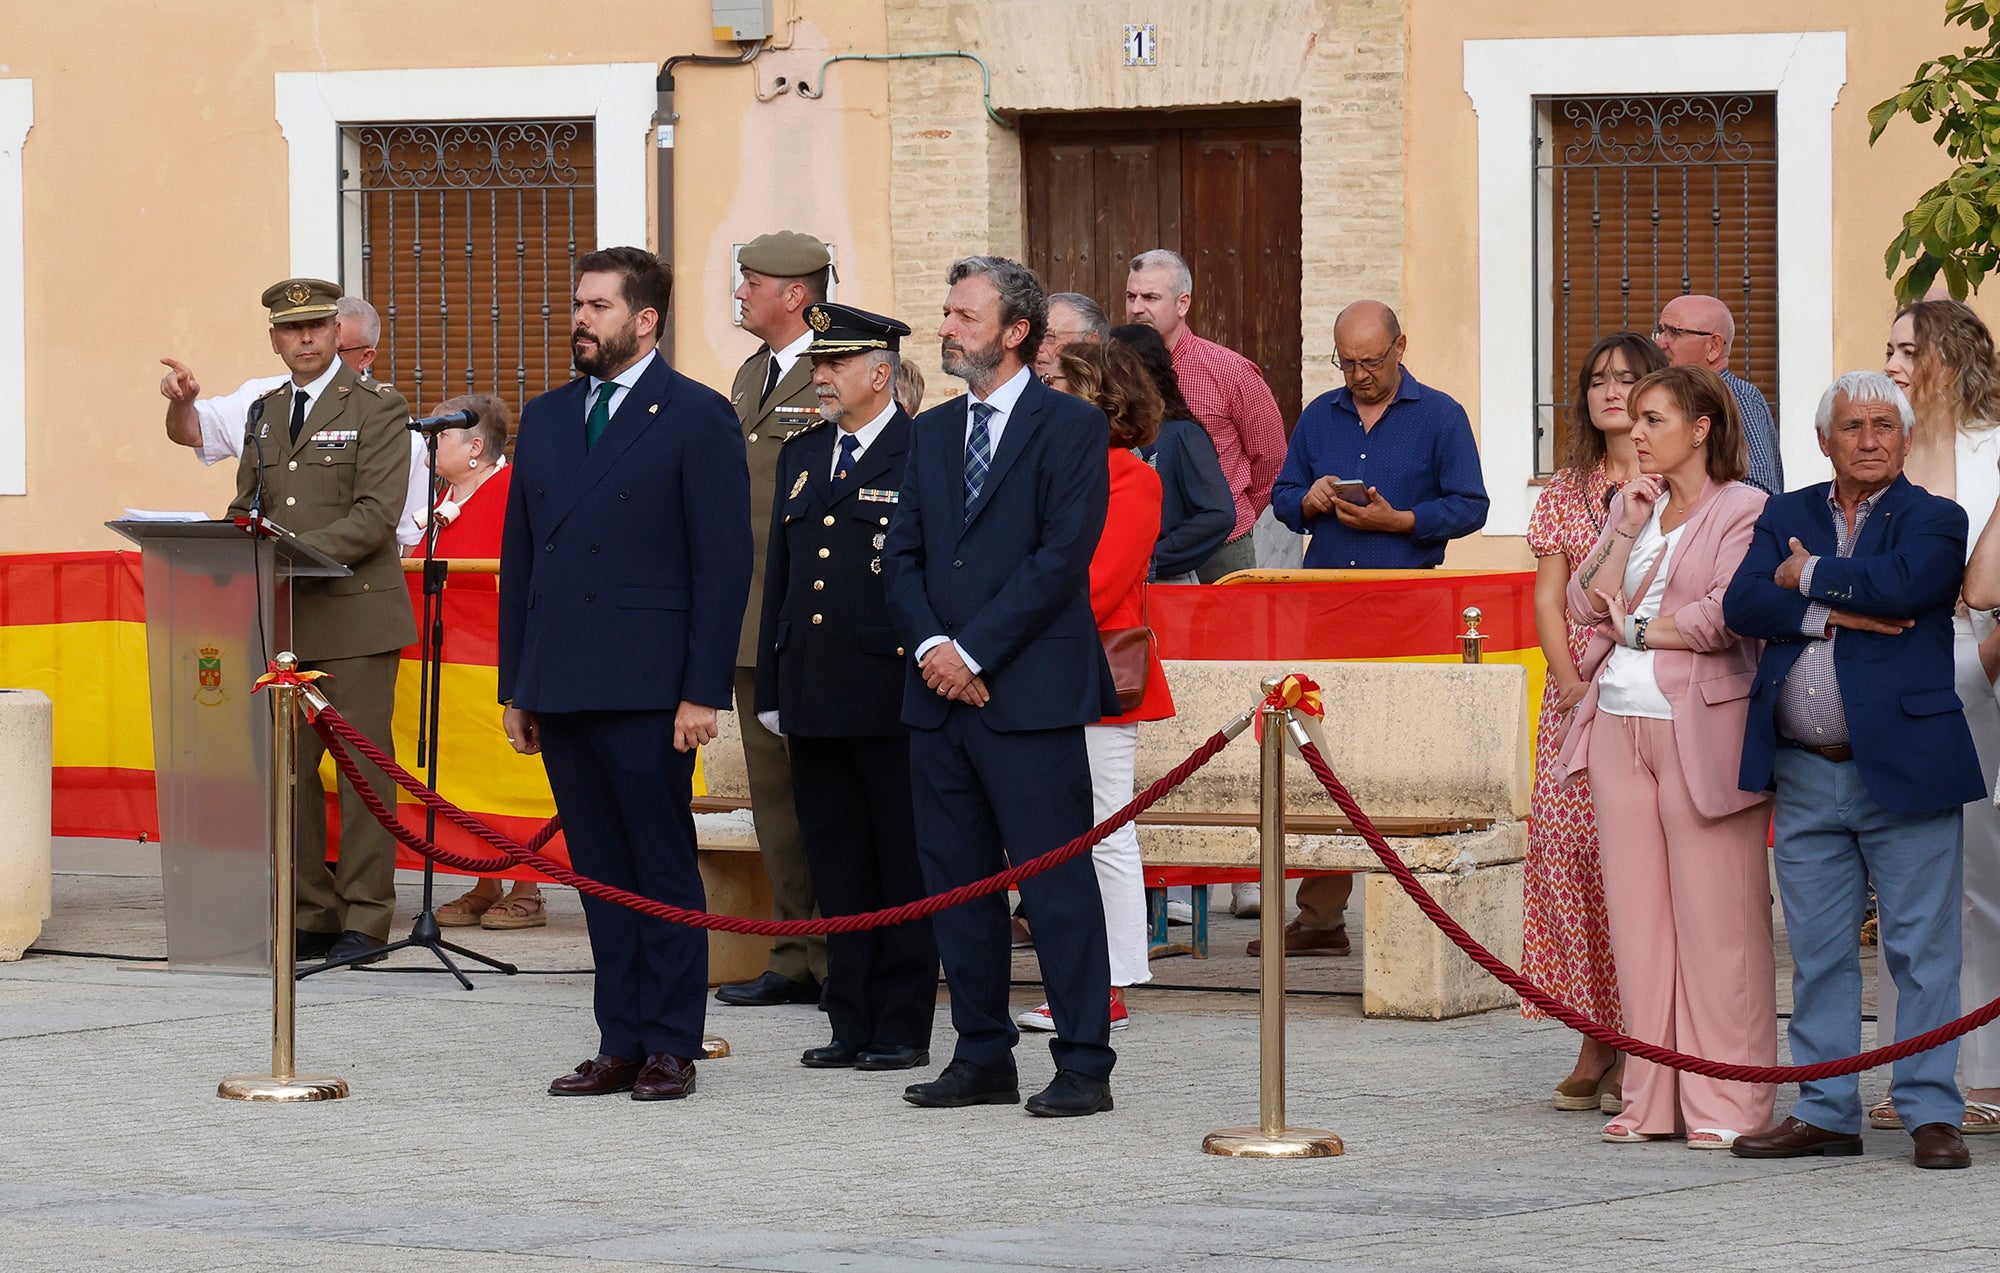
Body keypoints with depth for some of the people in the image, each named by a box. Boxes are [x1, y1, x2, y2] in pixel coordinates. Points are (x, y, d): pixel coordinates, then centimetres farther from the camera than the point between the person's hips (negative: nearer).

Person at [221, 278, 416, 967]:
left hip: (355, 616, -5)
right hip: (279, 619, 6)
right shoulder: (263, 413, 17)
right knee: (289, 768, 4)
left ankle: (366, 919, 0)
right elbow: (245, 506, 21)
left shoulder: (378, 408, -2)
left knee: (363, 767, -4)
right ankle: (312, 915, 10)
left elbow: (377, 514, -11)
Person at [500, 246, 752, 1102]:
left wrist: (703, 693, -13)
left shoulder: (698, 419, -3)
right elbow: (519, 557, 18)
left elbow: (724, 563, -7)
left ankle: (671, 1047, 4)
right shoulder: (545, 420, 15)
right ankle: (620, 1044, 13)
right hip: (561, 691, 6)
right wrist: (514, 686, 13)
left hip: (647, 690, -6)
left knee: (664, 869, -1)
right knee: (601, 873, 9)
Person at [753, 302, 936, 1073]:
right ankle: (852, 1025, 14)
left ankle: (904, 1029, 5)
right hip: (815, 703, 7)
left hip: (892, 699, -7)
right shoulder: (801, 456, 16)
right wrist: (770, 689, 15)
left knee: (904, 867, 0)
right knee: (837, 869, 9)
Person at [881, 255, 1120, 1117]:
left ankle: (1084, 1067, -2)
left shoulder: (1070, 427, -4)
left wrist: (973, 650, -14)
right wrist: (930, 646, -5)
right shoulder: (933, 432, 16)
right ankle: (983, 1058, 16)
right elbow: (902, 557, 13)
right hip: (941, 691, 7)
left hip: (1030, 692, -7)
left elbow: (1061, 555, -11)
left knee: (1057, 883, -6)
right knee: (955, 881, 8)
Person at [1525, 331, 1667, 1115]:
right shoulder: (1567, 492, 15)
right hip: (1579, 691, 4)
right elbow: (1549, 598, 11)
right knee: (1568, 846, -3)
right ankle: (1597, 1037, 3)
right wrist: (1571, 682, -3)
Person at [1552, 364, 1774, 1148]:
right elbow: (1588, 603, 11)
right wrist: (1628, 527, 0)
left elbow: (1725, 616, -14)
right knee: (1637, 914, 5)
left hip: (1699, 728, -7)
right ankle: (1652, 1100, 9)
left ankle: (1726, 1105, -3)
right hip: (1620, 723, 7)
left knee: (1715, 915, -6)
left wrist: (1638, 629, -2)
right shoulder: (1630, 505, 18)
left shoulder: (1744, 510, -3)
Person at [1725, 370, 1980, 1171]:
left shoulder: (1935, 520, 2)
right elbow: (1743, 603, -2)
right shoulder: (1786, 517, 14)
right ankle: (1826, 1112, 17)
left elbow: (1902, 585, -19)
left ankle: (1932, 1113, 4)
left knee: (1921, 950, -2)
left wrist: (1809, 576, -5)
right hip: (1805, 775, 4)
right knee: (1818, 953, 9)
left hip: (1903, 767, -4)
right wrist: (1837, 613, -13)